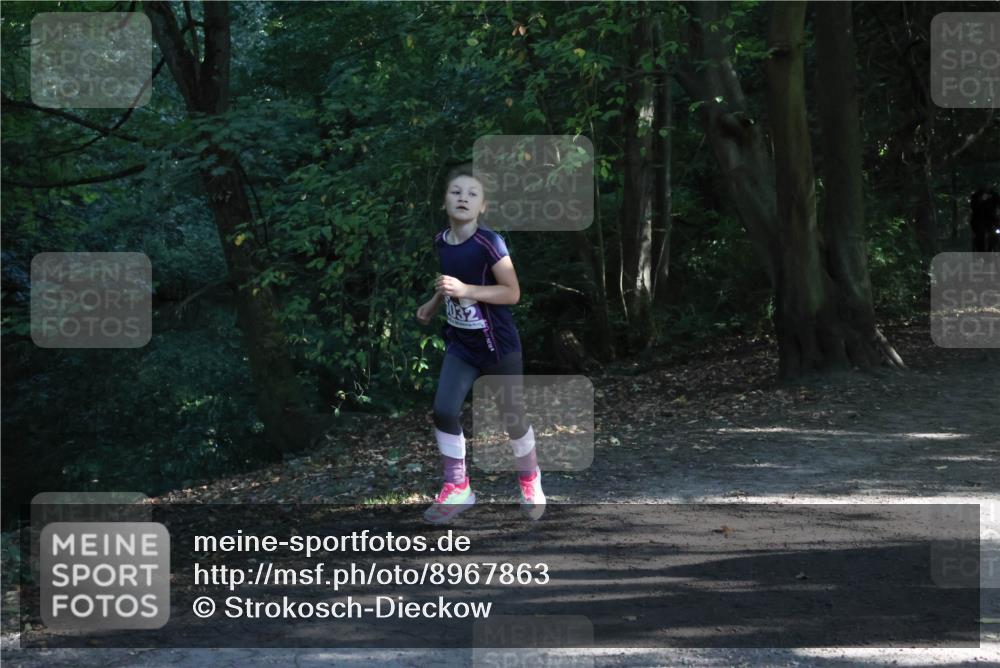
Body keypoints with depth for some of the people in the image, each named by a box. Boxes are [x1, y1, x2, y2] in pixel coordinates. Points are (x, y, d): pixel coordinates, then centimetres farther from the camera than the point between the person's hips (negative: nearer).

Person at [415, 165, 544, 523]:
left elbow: (512, 292, -22)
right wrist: (434, 303, 7)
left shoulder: (489, 243, -21)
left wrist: (464, 289, -28)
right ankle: (457, 488, 6)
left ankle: (530, 480, 34)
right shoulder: (441, 241, -2)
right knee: (443, 410, -7)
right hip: (460, 343, 5)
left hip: (498, 346, -5)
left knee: (513, 416, 8)